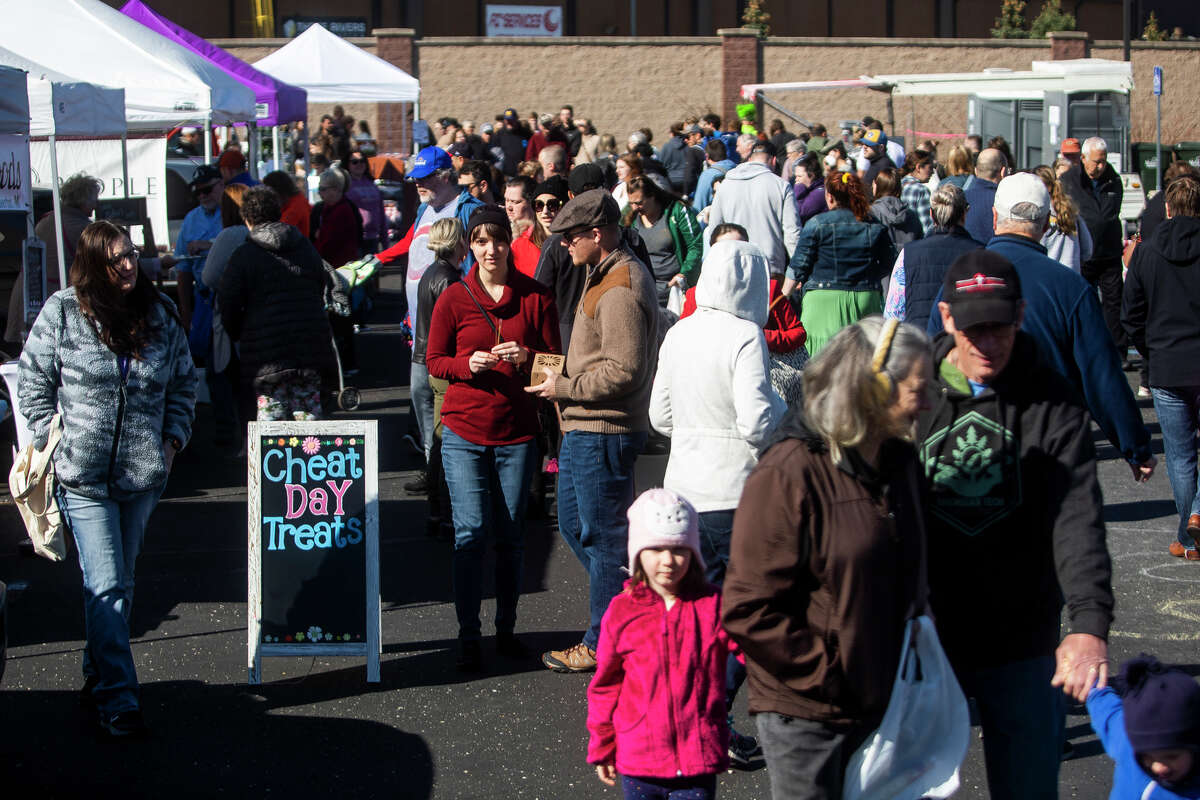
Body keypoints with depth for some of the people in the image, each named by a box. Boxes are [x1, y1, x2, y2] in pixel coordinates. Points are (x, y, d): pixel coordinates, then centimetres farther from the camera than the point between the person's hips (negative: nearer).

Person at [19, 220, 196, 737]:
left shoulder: (160, 314, 5)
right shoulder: (62, 312, -3)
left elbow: (183, 384, 17)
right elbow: (33, 380, 4)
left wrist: (173, 438, 7)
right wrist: (49, 440, -3)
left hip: (144, 475, 4)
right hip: (83, 476, -4)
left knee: (120, 582, 14)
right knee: (105, 587, -8)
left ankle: (98, 676, 30)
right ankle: (117, 700, -5)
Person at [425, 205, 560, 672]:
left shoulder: (535, 295, 3)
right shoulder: (454, 298, 1)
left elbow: (555, 358, 6)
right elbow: (434, 360, 6)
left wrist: (525, 356, -15)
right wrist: (468, 364, -14)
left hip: (517, 432, 1)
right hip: (464, 430, -1)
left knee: (510, 536, 7)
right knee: (470, 533, -5)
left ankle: (506, 630, 20)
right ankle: (468, 637, 3)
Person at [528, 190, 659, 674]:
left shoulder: (618, 291, -21)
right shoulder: (607, 275, 14)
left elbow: (624, 372, -25)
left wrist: (563, 387, -16)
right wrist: (563, 378, 12)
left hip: (604, 433, -11)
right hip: (585, 429, 11)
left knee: (601, 535, -1)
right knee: (573, 525, 18)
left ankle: (604, 644, 10)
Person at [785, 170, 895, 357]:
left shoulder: (817, 224, -4)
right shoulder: (874, 225, 5)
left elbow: (799, 265, -2)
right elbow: (888, 264, 12)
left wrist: (784, 294, 8)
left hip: (825, 299, -3)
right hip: (865, 299, 3)